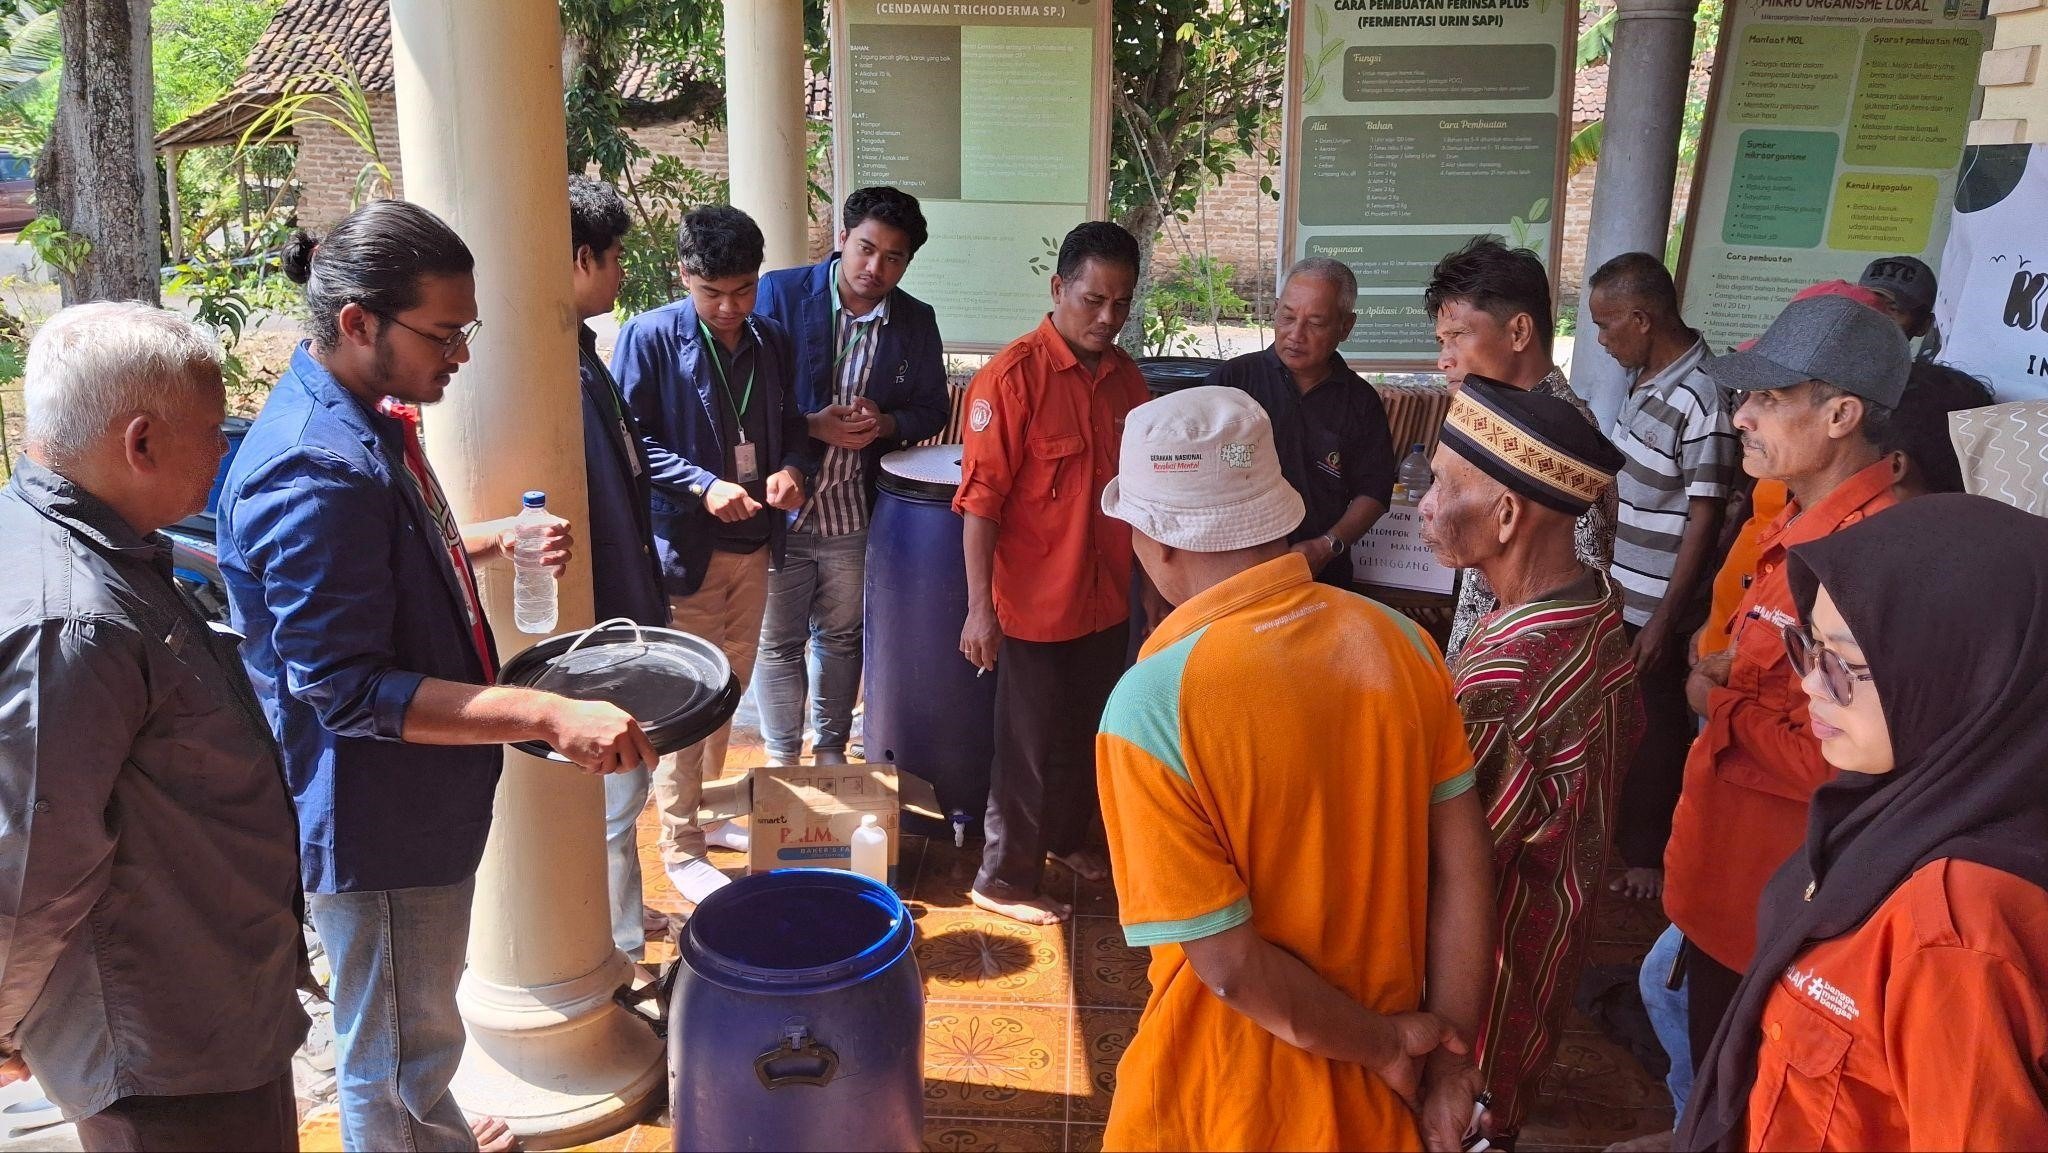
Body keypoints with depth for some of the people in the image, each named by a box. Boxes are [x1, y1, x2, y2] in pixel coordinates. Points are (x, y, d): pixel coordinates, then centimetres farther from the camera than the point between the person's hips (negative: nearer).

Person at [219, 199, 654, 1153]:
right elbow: (346, 689, -29)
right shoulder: (317, 470, -29)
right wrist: (551, 716, -34)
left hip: (415, 799, 10)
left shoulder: (367, 415, 3)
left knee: (416, 1030, 30)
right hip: (373, 823, -10)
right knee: (396, 1058, 12)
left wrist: (496, 540, 3)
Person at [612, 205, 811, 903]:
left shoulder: (772, 341, 6)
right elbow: (631, 439, -12)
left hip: (753, 546, 6)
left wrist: (792, 468, -8)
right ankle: (681, 849, 15)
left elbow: (791, 426, 13)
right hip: (684, 548, -6)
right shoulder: (649, 338, -10)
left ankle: (709, 810, 37)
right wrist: (702, 486, -23)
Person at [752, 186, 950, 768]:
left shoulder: (916, 322, 1)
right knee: (777, 642, 10)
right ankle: (782, 757, 29)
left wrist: (886, 424, -13)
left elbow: (933, 408, 8)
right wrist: (812, 426, -22)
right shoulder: (779, 294, -9)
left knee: (842, 638, 19)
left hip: (856, 516, 3)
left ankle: (831, 748, 38)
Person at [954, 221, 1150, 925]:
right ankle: (1003, 880, 23)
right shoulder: (1012, 376, -17)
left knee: (1089, 734, 21)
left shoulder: (1125, 376, 4)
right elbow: (980, 501, -18)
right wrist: (979, 609, -20)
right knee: (1032, 748, 6)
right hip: (1037, 604, -6)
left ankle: (1067, 837, 44)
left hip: (1107, 599, 7)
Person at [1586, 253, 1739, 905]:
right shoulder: (1647, 380, 4)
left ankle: (1648, 853, 25)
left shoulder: (1702, 400, -22)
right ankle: (1618, 832, 37)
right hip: (1623, 595, 8)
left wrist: (1665, 619, -18)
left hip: (1660, 607, -8)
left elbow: (1705, 520, -20)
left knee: (1658, 729, 8)